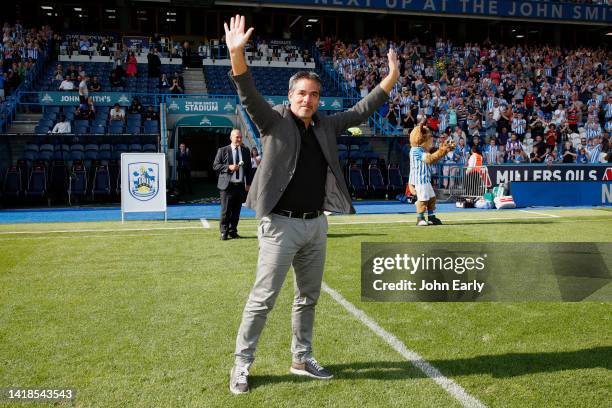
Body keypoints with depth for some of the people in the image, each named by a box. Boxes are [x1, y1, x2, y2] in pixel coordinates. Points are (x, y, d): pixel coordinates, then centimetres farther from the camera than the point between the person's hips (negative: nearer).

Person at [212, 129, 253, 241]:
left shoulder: (246, 151, 11)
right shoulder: (223, 150, 2)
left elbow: (249, 168, 14)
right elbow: (215, 166, 0)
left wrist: (248, 184, 7)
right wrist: (228, 167, -14)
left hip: (241, 185, 3)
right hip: (227, 185, -3)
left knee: (236, 211, 7)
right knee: (225, 210, -3)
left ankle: (233, 231, 18)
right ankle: (224, 232, 7)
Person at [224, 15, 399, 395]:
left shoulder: (326, 126, 9)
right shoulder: (274, 121, -5)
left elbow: (361, 110, 13)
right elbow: (249, 95, -20)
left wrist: (392, 77, 5)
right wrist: (236, 53, -35)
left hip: (316, 225, 6)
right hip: (281, 224, -6)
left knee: (309, 297, 15)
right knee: (263, 298, -2)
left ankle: (302, 358, 31)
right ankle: (241, 365, 12)